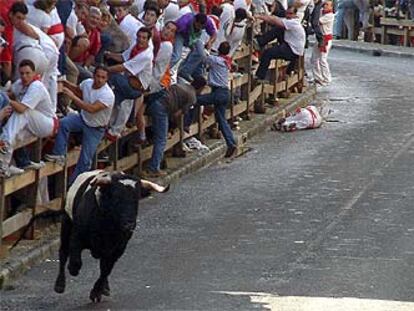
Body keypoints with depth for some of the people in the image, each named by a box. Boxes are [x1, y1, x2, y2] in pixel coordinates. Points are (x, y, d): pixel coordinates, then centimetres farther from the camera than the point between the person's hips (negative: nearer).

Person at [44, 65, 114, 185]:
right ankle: (59, 154, -19)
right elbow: (78, 90, 18)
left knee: (85, 161, -2)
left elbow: (92, 109, -38)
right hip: (83, 118, 5)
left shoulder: (108, 95, -28)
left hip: (95, 129, -5)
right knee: (63, 123, -26)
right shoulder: (87, 83, -9)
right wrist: (65, 83, 1)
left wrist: (72, 96, -35)